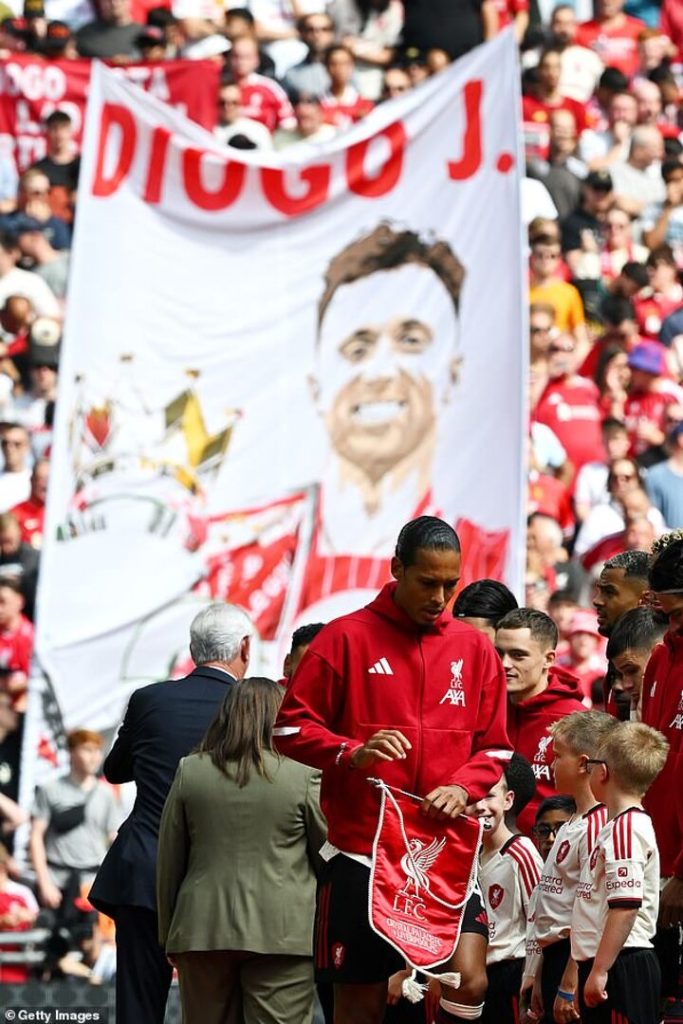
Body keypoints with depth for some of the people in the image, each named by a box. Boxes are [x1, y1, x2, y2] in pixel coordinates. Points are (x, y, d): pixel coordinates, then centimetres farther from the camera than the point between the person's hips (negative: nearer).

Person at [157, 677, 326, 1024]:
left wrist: (167, 932, 18)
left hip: (202, 928, 3)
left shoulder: (190, 771, 4)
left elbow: (169, 862, 9)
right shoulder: (303, 776, -4)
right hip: (281, 931, -3)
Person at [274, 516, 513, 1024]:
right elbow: (291, 726, 0)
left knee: (469, 979, -16)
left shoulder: (474, 648, 10)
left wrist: (462, 787, -7)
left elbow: (494, 748, 14)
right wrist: (353, 753, -18)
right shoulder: (346, 638, 0)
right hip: (362, 850, -2)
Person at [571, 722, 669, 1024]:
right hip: (603, 965, 11)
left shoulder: (625, 828, -14)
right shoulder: (623, 825, 18)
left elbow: (626, 906, -23)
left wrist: (599, 970, -22)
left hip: (621, 968, -11)